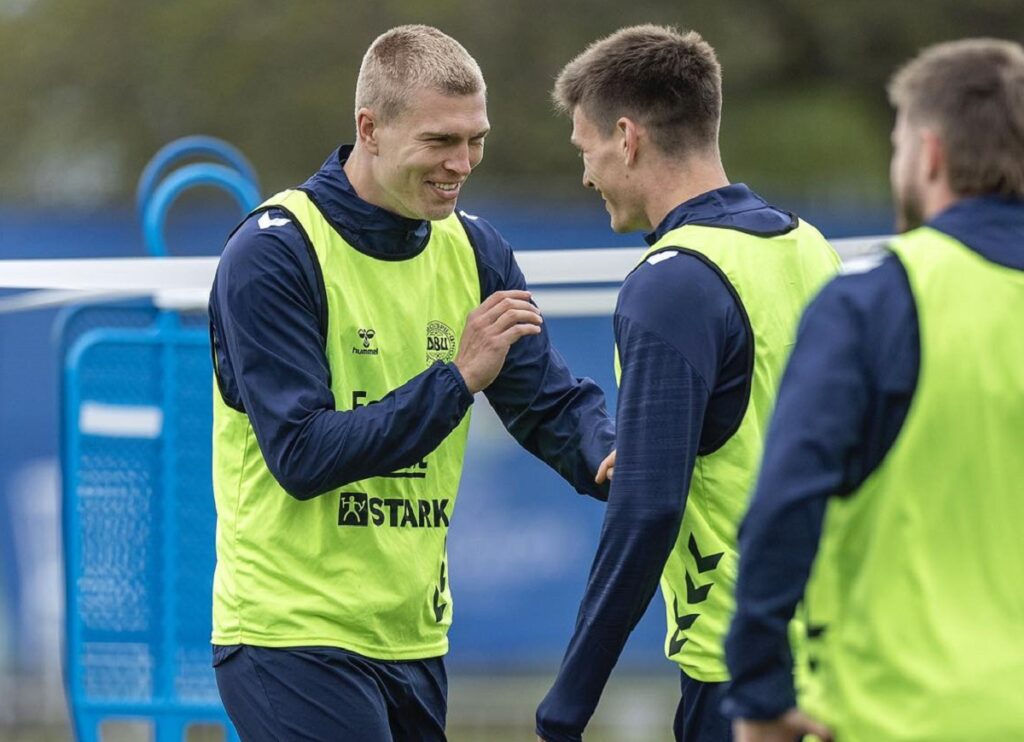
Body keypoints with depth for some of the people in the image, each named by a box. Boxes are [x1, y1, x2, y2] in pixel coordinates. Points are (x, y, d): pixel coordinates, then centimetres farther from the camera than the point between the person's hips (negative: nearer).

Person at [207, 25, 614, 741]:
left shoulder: (473, 250, 8)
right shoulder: (274, 255, -13)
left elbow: (553, 402, 8)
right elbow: (300, 454, -20)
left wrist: (616, 464, -15)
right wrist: (456, 378, -25)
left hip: (414, 635, 7)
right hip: (294, 634, -7)